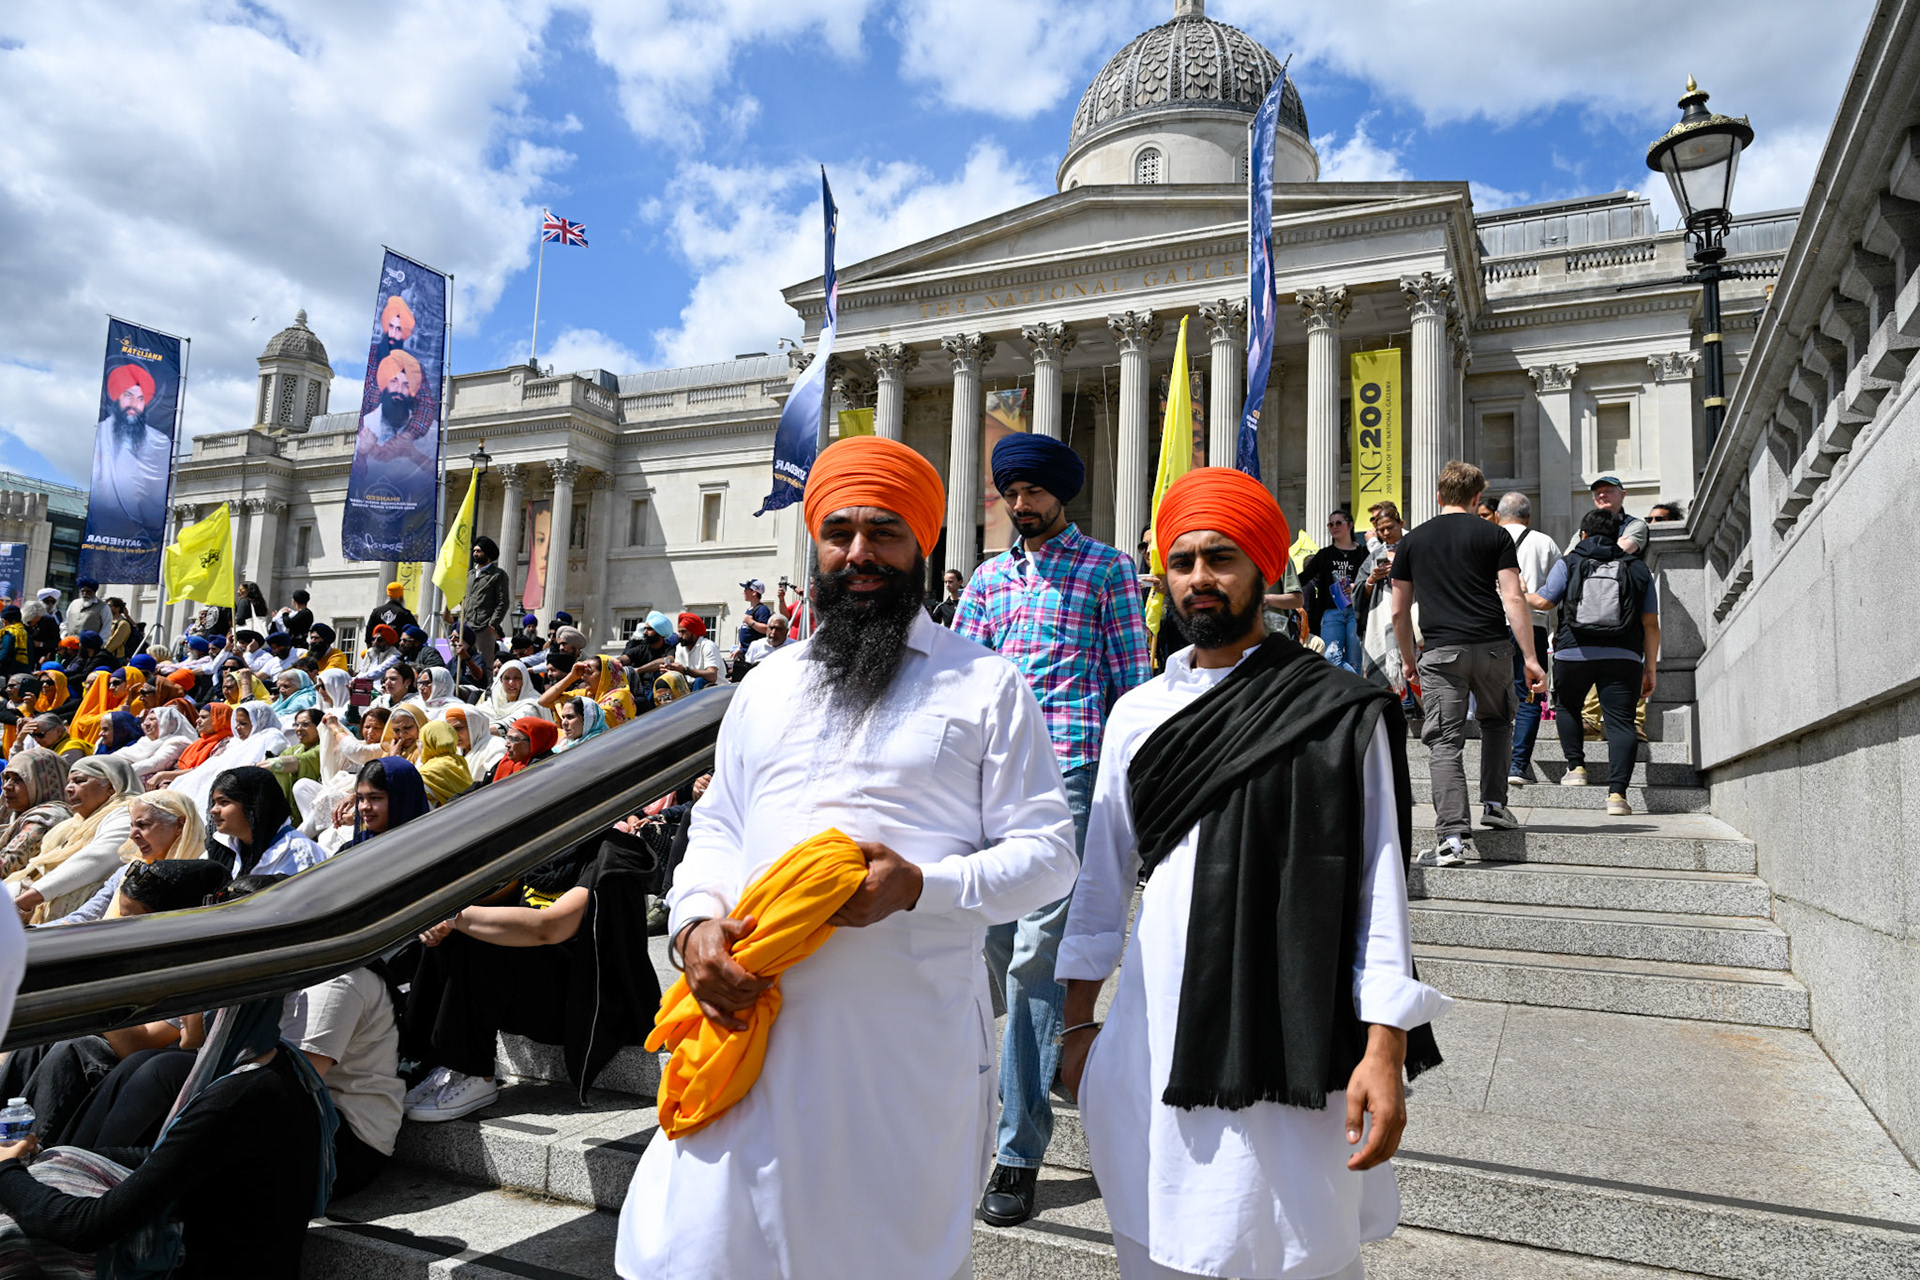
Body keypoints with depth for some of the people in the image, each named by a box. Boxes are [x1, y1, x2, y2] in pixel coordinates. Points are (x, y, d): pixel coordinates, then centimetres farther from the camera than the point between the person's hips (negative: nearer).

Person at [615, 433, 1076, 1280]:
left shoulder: (985, 684, 2)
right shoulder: (767, 687, 16)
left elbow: (1047, 855, -1)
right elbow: (715, 829, 19)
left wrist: (919, 886, -17)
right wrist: (696, 923, -1)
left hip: (911, 1040, -3)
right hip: (753, 1022, 4)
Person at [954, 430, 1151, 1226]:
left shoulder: (1107, 569, 6)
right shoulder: (989, 577, 18)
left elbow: (1132, 681, 2)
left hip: (1069, 770, -5)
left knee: (1036, 950, -8)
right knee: (992, 940, 9)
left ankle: (1020, 1150, -1)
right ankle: (1043, 1058, 33)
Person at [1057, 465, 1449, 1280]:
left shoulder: (1340, 714, -4)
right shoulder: (1139, 713, 7)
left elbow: (1379, 885, -4)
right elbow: (1104, 877, 12)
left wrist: (1385, 1050, -9)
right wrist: (1078, 1024, 13)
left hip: (1291, 1037, -3)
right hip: (1156, 1028, 4)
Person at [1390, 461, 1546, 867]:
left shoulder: (1412, 541, 11)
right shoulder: (1494, 535, 6)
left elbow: (1399, 612, 11)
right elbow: (1513, 599, -2)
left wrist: (1409, 660, 23)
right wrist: (1530, 659, -1)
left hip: (1441, 652, 0)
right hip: (1493, 648, 1)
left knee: (1444, 742, -2)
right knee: (1497, 722, 26)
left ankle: (1453, 836, -11)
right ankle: (1494, 804, 27)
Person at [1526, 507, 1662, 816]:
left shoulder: (1569, 563, 5)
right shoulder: (1638, 568, 10)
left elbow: (1543, 601, 3)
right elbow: (1651, 623, 7)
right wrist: (1650, 668, 11)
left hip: (1573, 653, 0)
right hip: (1622, 657, 1)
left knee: (1567, 707, 24)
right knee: (1620, 720, -1)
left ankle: (1576, 767, 19)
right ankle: (1617, 793, -10)